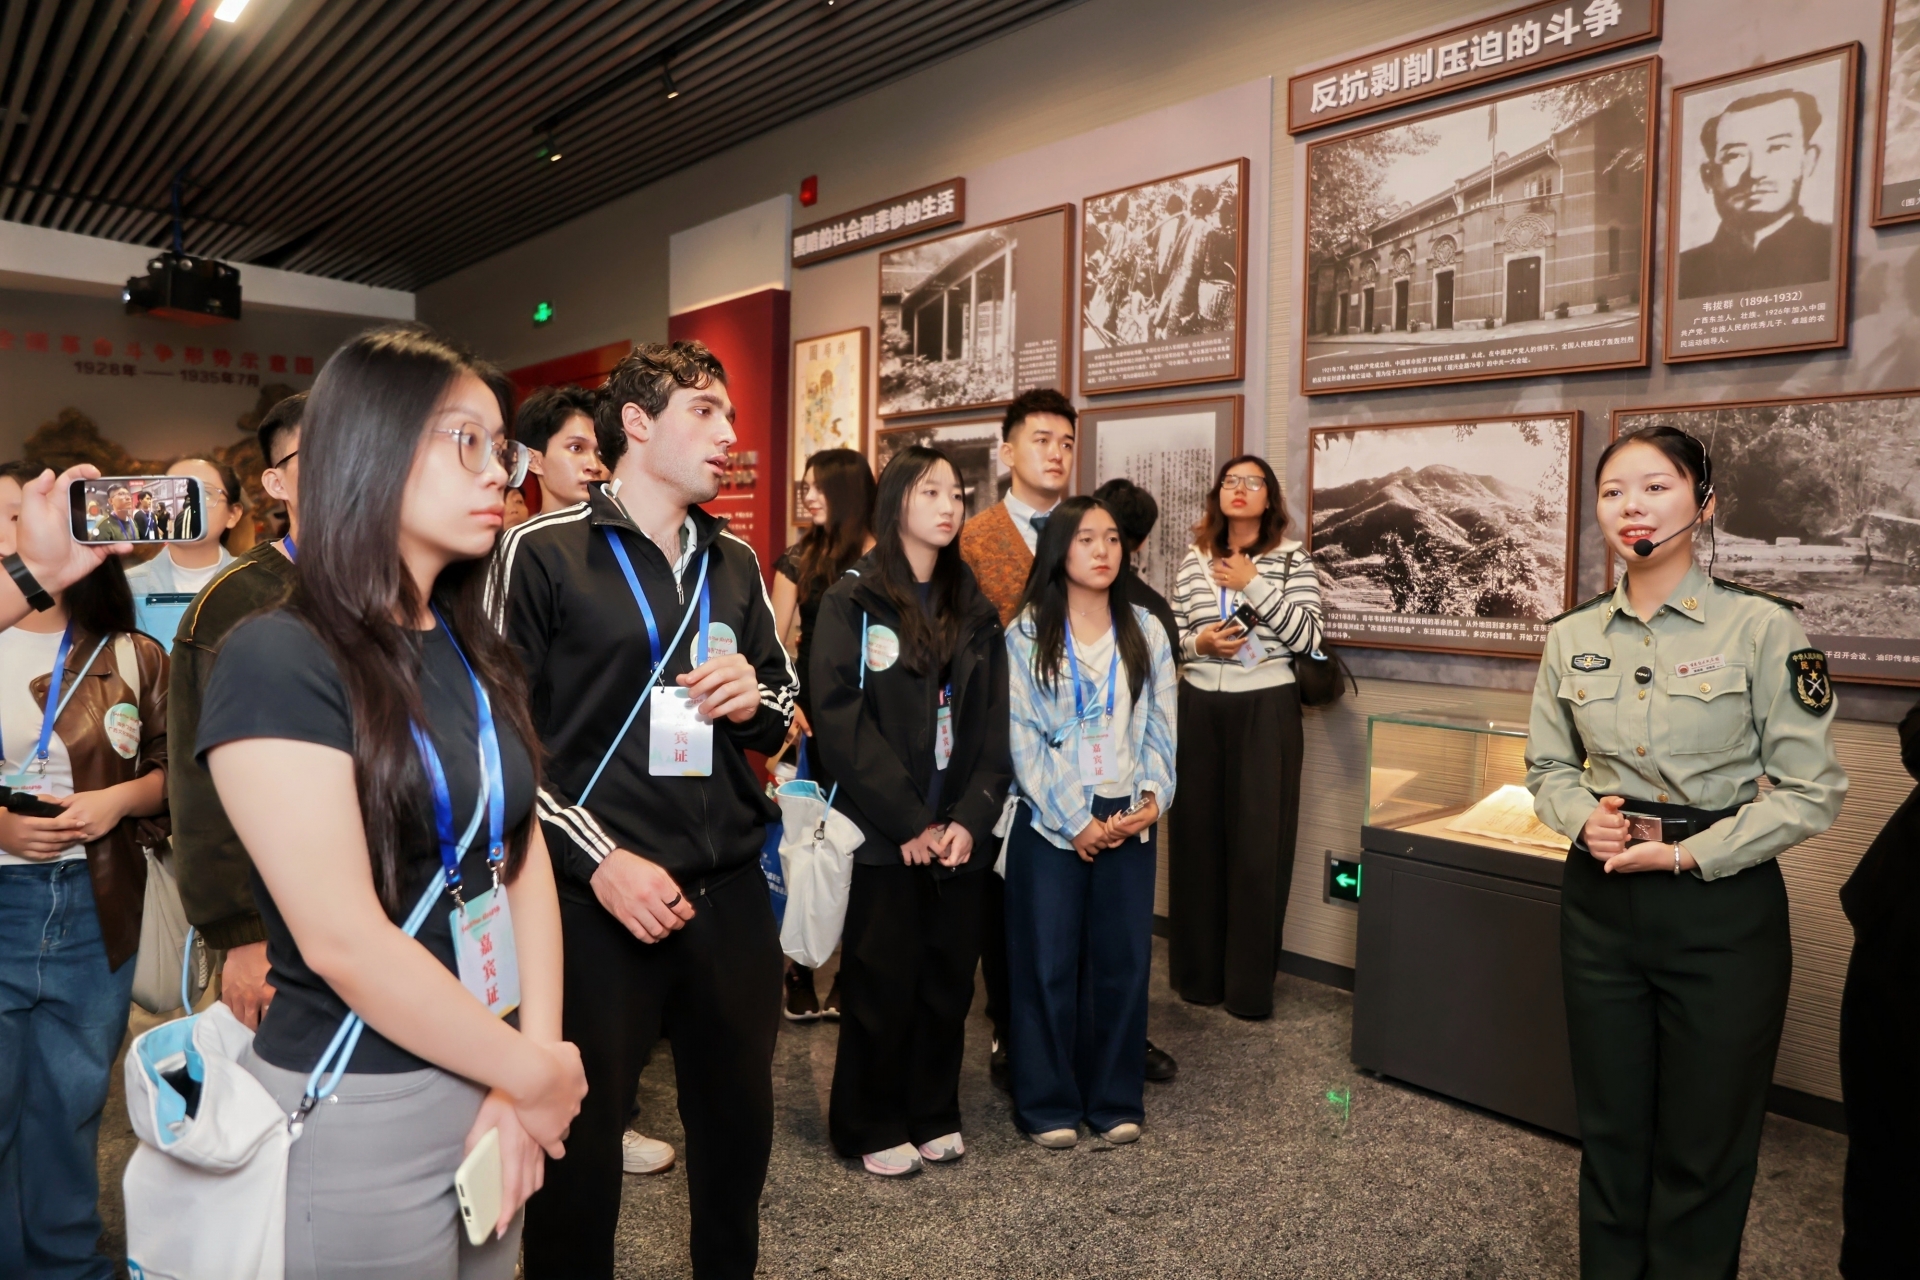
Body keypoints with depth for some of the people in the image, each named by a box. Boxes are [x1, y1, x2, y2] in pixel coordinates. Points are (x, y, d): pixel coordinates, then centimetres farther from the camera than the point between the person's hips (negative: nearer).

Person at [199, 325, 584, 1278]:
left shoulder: (473, 652, 6)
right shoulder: (279, 660, -17)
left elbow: (523, 861, 1)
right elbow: (342, 941, -22)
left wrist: (527, 1072, -9)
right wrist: (534, 1073, -13)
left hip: (487, 1086, 7)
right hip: (356, 1113, -6)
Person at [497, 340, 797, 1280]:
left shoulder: (735, 560, 11)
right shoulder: (543, 550, -5)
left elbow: (782, 704, 18)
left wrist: (756, 702, -6)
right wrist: (599, 860, -16)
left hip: (730, 889, 5)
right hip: (596, 893, -5)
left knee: (739, 1114, 18)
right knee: (581, 1135, 10)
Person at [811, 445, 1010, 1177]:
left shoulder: (976, 613, 10)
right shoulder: (853, 603, -4)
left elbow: (993, 727, 5)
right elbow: (840, 721, -12)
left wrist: (970, 819, -8)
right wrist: (911, 822, -14)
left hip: (957, 835, 4)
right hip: (881, 834, -4)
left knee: (949, 978, 11)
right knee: (883, 984, 6)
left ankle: (933, 1114, 31)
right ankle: (873, 1126, 26)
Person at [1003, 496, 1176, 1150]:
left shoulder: (1145, 631, 8)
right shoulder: (1026, 635, -1)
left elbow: (1161, 725, 6)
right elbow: (1022, 737, -7)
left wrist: (1153, 797, -9)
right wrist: (1074, 820, -12)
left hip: (1129, 820, 3)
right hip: (1051, 822, -2)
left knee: (1123, 958, 7)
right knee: (1048, 960, 4)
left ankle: (1115, 1098, 23)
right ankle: (1048, 1103, 19)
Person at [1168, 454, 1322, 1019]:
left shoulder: (1292, 560, 0)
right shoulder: (1194, 560, 8)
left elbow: (1307, 638, -10)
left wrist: (1253, 585, -13)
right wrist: (1199, 642, -9)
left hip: (1266, 710, -3)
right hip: (1199, 708, 3)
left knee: (1259, 842, 0)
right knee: (1198, 836, 7)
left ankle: (1251, 985, 13)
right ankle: (1198, 972, 22)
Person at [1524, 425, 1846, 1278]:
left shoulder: (1761, 628, -9)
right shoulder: (1573, 638, 2)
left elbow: (1810, 792, -8)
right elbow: (1547, 767, 11)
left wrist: (1688, 854, -15)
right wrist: (1583, 818, -9)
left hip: (1721, 906, -3)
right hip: (1600, 900, 3)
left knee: (1704, 1147, 11)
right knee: (1609, 1128, 16)